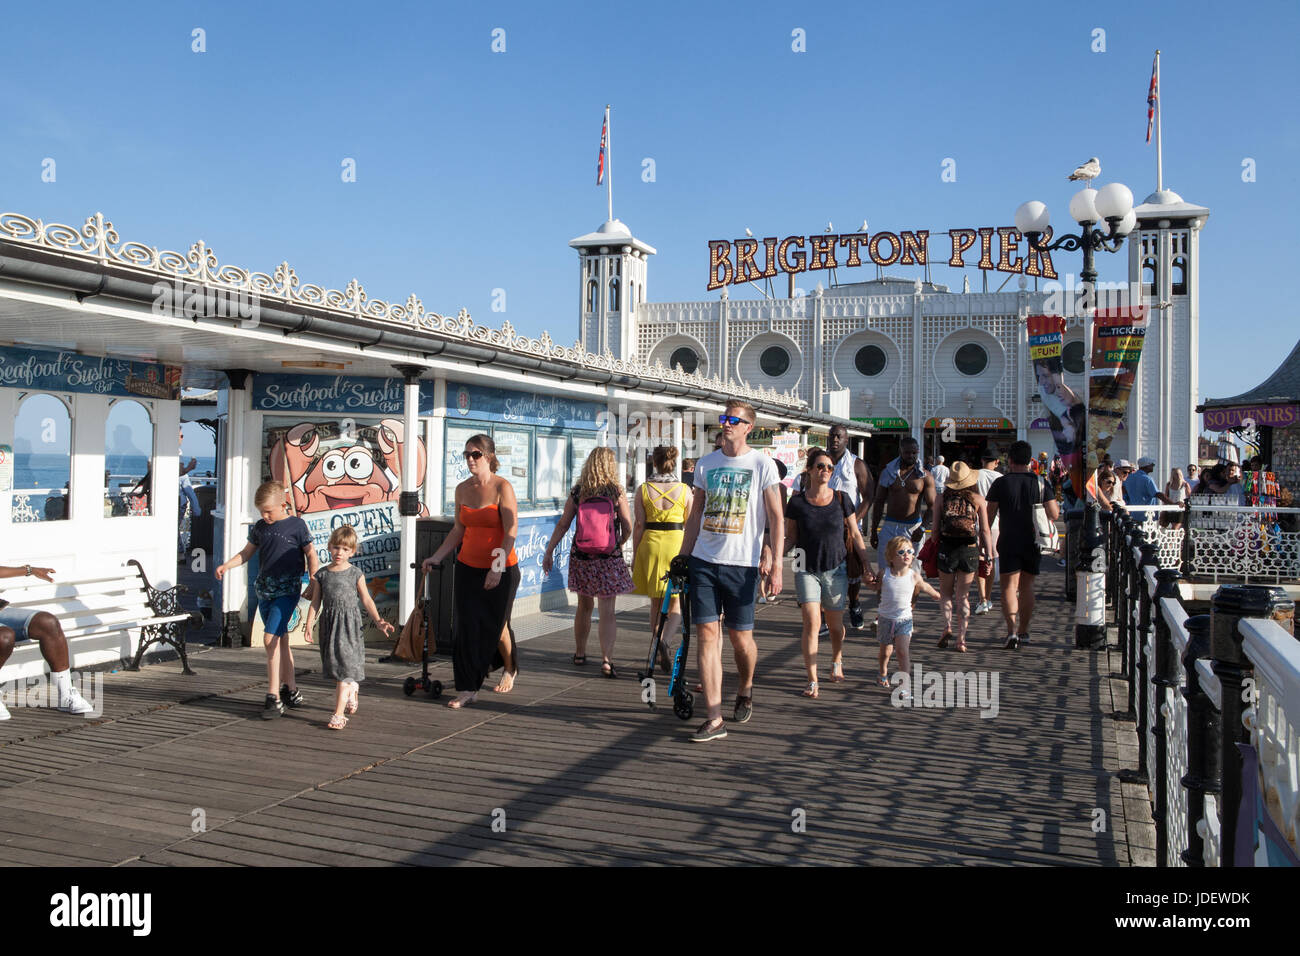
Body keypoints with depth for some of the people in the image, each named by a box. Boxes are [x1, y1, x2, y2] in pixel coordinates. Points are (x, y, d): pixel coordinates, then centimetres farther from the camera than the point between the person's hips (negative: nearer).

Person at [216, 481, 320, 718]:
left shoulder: (296, 525, -5)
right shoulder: (260, 527, 10)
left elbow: (311, 555, -1)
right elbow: (246, 553, 19)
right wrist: (226, 566, 3)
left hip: (287, 589, -6)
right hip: (264, 589, 6)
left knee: (271, 638, -15)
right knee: (281, 639, 11)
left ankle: (274, 697, -11)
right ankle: (291, 690, 21)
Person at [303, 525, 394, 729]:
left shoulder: (355, 574, -1)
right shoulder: (321, 574, 5)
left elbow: (366, 599, 4)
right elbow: (315, 602, 8)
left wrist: (378, 621, -2)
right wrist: (309, 624, -2)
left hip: (350, 623, -3)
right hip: (329, 624, 3)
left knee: (345, 668, -8)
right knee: (334, 665, 13)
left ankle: (339, 714, -7)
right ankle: (352, 691, 42)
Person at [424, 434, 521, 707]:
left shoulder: (502, 488, -12)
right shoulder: (462, 489, 5)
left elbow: (511, 532, -16)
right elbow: (459, 529, 13)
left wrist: (497, 568, -21)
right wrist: (436, 557, 8)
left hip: (501, 570, -5)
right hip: (468, 567, 5)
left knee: (496, 625, 8)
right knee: (466, 626, 0)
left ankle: (510, 669, 36)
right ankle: (468, 690, 9)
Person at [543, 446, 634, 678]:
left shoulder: (577, 493, -2)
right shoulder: (616, 492, -7)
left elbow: (562, 525, -1)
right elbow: (627, 527, -3)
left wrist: (548, 551, 8)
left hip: (581, 557, 3)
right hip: (609, 559, -3)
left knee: (584, 607, 19)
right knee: (608, 612, -1)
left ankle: (580, 654, 31)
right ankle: (607, 660, -12)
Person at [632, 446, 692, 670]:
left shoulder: (644, 489, -1)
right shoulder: (684, 490, -2)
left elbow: (638, 525, -1)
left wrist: (635, 555, 6)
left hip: (650, 545, 2)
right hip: (677, 544, -1)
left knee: (656, 602, 14)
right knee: (676, 603, 5)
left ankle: (660, 653, 20)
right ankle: (664, 641, -20)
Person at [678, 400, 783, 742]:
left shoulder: (762, 464, -1)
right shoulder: (705, 464, 10)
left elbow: (776, 517, -3)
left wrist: (776, 563, -10)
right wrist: (683, 556, 12)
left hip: (742, 563, -3)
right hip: (703, 561, 3)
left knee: (741, 637, 4)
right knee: (707, 634, -3)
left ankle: (745, 689, 35)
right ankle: (714, 719, -1)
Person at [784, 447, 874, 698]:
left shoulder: (841, 499, -1)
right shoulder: (797, 502, -3)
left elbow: (855, 535, 6)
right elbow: (791, 538, 6)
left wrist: (866, 568, 4)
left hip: (836, 570, 1)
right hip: (807, 571, -1)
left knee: (835, 625, 10)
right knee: (811, 623, -12)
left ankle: (836, 662, 39)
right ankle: (812, 681, -5)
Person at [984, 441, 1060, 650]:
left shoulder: (1001, 483, -6)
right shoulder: (1040, 483, -1)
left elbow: (990, 514, -5)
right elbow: (1055, 514, -5)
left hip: (1008, 543, -3)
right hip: (1032, 543, 3)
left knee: (1009, 587, -4)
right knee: (1026, 587, 14)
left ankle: (1012, 631, -22)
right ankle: (1023, 632, 23)